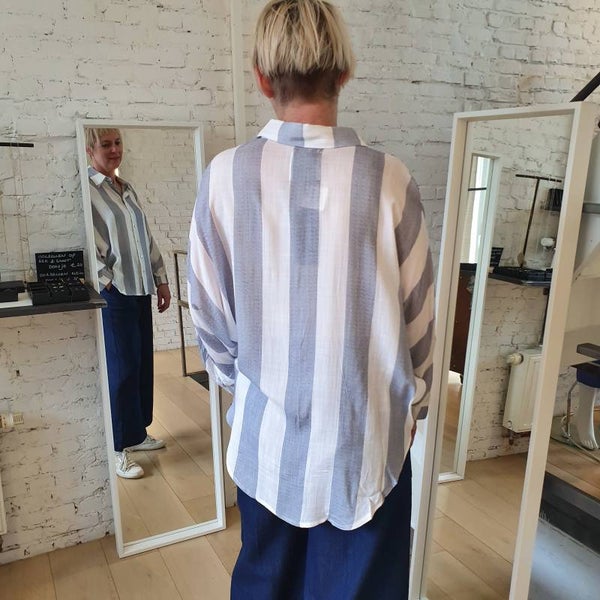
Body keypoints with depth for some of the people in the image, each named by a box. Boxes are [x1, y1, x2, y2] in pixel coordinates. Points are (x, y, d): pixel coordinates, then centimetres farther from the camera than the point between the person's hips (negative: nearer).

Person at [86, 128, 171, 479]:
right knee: (122, 370, -2)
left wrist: (161, 279, 15)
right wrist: (107, 282, -15)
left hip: (140, 290, 7)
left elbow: (147, 238, 17)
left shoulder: (127, 189, 15)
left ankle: (137, 433, 28)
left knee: (143, 364, 12)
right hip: (112, 293, -7)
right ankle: (120, 450, 11)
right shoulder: (87, 189, -8)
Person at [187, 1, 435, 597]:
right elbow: (417, 317, -7)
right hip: (365, 435, -1)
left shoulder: (225, 175, -12)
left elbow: (209, 311, -3)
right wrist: (413, 402, 12)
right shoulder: (387, 179, -15)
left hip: (265, 432, 2)